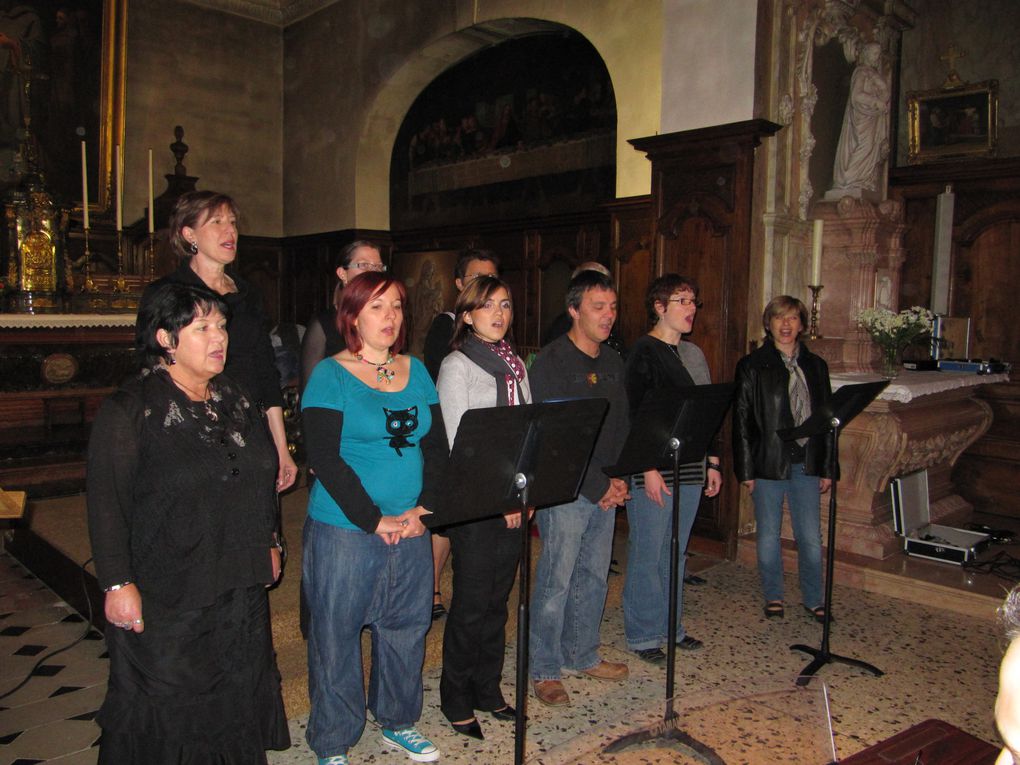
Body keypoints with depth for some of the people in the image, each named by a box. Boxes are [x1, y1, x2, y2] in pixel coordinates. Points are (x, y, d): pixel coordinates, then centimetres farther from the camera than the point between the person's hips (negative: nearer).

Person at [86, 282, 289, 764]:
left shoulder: (234, 402, 8)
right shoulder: (130, 409, -12)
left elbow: (262, 481, 17)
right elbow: (106, 504, -14)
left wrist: (269, 543, 17)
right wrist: (117, 583, -16)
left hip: (240, 589, 6)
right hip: (164, 598, -6)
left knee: (238, 699, 18)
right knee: (166, 711, 8)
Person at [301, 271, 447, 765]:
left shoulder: (416, 372, 9)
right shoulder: (330, 376, -7)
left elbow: (437, 447, 7)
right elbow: (324, 458, -14)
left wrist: (423, 508, -6)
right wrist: (374, 520, -16)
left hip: (411, 528, 5)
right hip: (344, 529, -4)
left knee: (406, 627, 14)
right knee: (336, 635, 6)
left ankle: (397, 723, 35)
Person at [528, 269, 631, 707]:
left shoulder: (613, 363, 12)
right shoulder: (551, 362, -12)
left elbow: (621, 426, 14)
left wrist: (617, 479, 1)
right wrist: (597, 486, -15)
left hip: (607, 490, 7)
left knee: (595, 577, 16)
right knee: (556, 581, 1)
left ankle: (582, 655, 32)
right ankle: (544, 670, 16)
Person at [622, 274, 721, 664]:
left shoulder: (692, 353, 15)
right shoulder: (644, 352, -9)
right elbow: (635, 416, -14)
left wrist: (712, 461, 15)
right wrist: (649, 469, -18)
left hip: (690, 467, 8)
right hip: (653, 469, -7)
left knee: (676, 552, 15)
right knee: (647, 554, 1)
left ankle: (671, 625, 28)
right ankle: (643, 635, 13)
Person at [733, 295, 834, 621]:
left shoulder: (816, 366, 10)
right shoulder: (752, 366, -1)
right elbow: (742, 420, -3)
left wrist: (827, 468, 7)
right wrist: (746, 469, -8)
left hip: (806, 463, 3)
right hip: (768, 463, -2)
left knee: (811, 538, 6)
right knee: (769, 536, 8)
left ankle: (813, 598, 23)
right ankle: (773, 597, 24)